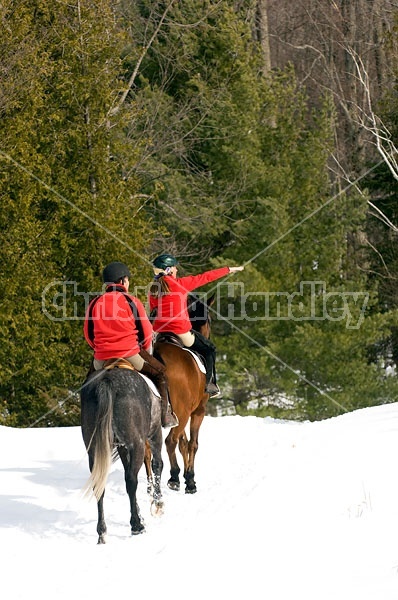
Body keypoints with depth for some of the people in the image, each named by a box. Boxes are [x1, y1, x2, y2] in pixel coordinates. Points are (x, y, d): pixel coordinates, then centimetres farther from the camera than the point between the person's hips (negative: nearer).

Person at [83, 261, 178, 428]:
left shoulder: (95, 303, 5)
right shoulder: (131, 302, -5)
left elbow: (88, 335, 12)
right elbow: (146, 332, 0)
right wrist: (145, 350, 20)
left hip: (101, 358, 3)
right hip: (130, 355, -3)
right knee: (161, 373, 18)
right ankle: (165, 414, 16)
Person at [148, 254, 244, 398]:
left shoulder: (153, 289, 6)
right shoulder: (179, 284, -8)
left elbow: (153, 311, 11)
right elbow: (205, 277, 0)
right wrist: (229, 270, 9)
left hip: (159, 331, 6)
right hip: (180, 332, -6)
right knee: (209, 350, 15)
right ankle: (208, 385, 15)